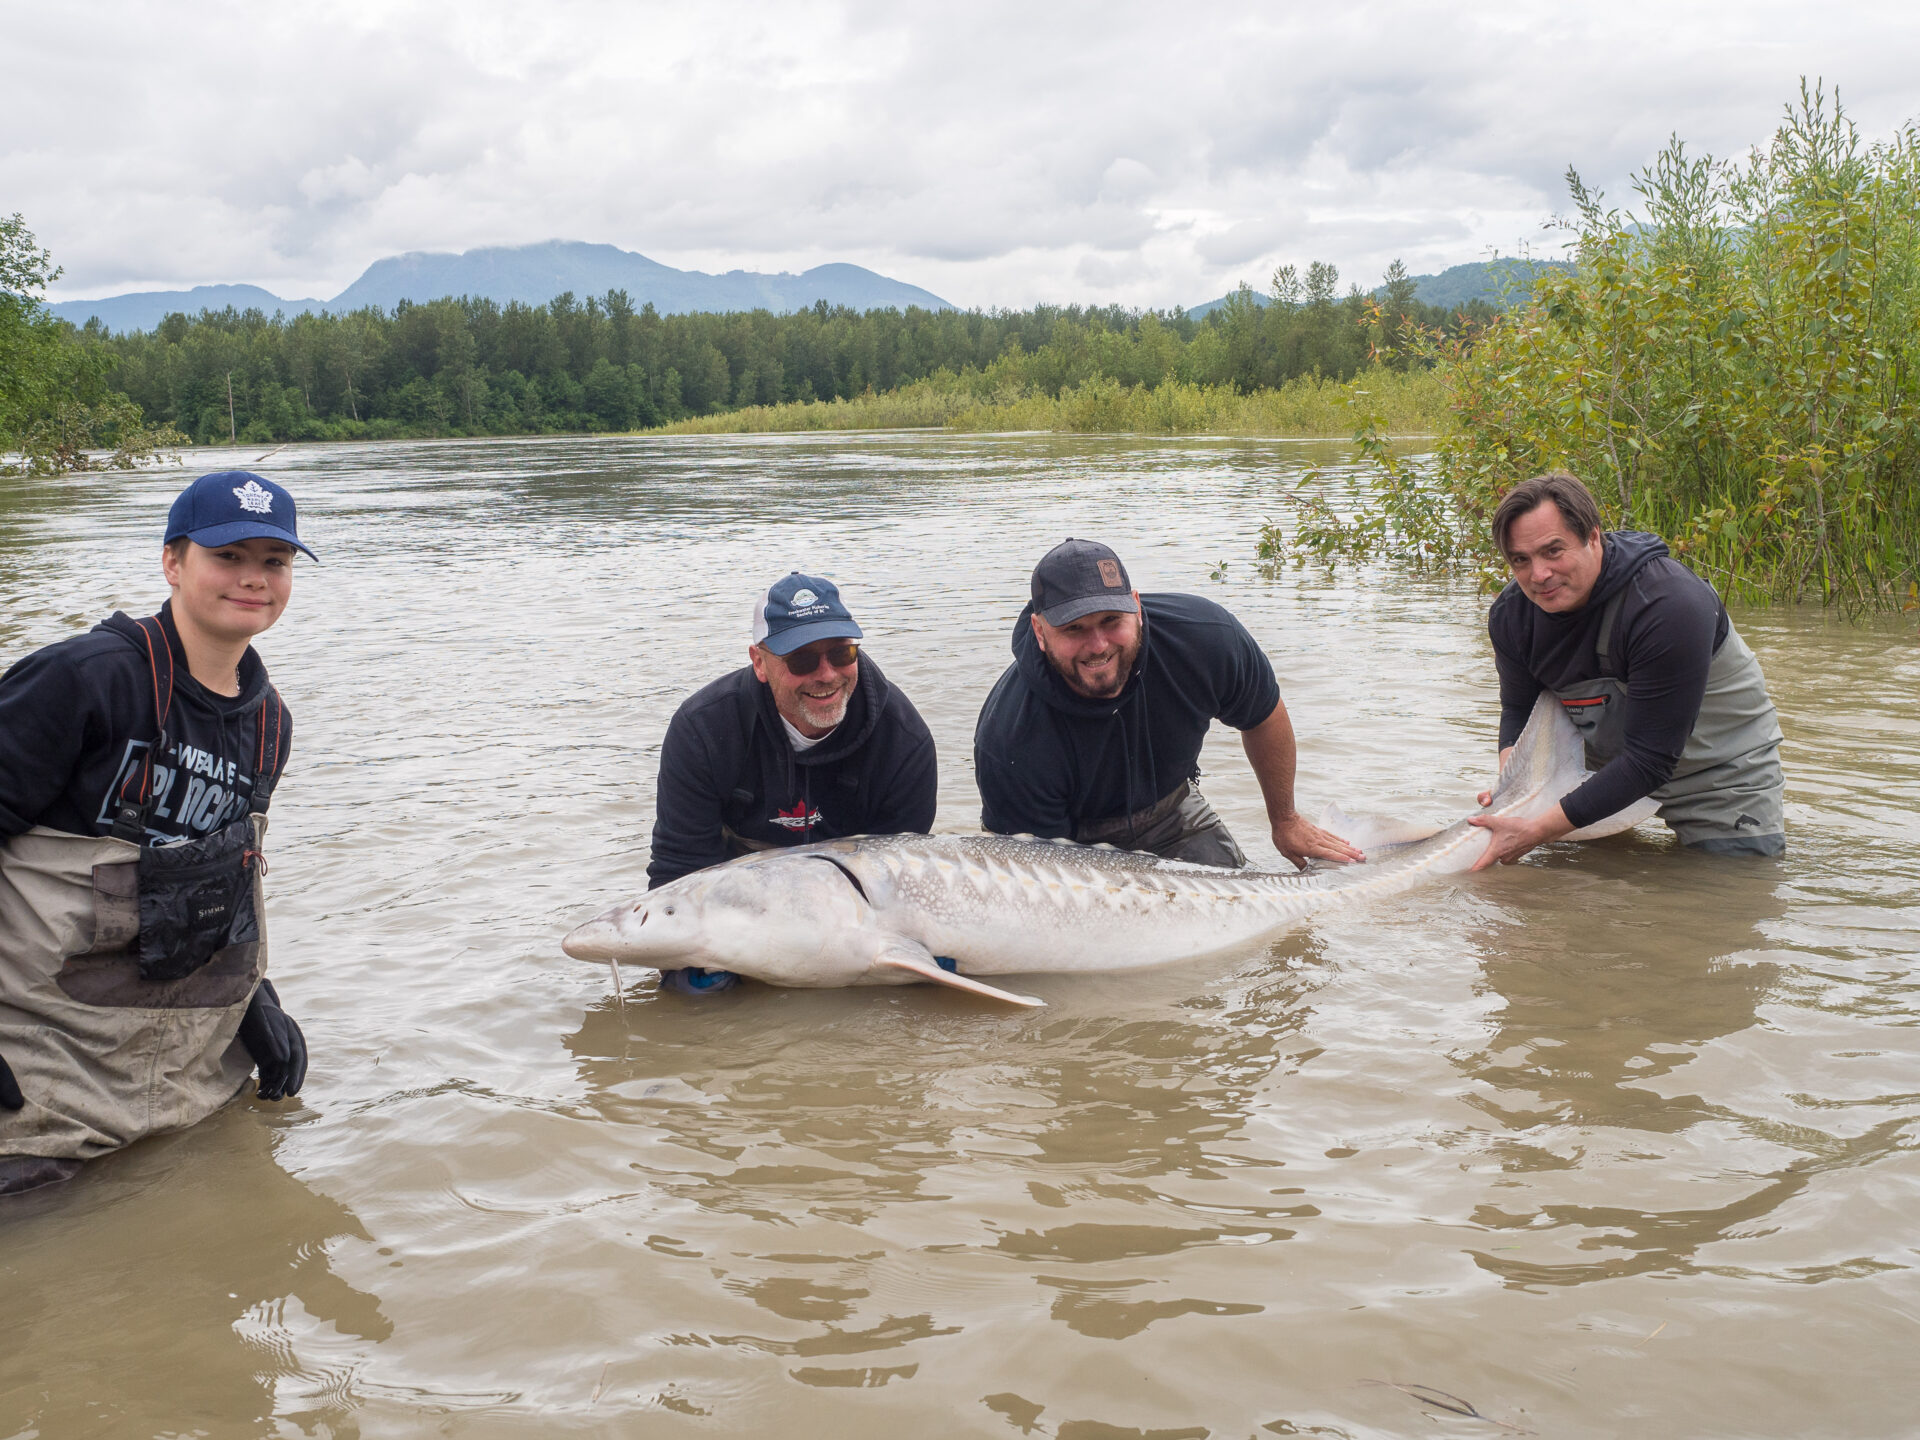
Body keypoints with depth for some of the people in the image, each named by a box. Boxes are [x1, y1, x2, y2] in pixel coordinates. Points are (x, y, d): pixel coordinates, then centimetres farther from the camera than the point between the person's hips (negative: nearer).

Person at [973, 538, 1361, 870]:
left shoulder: (1205, 638, -28)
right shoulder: (1009, 745, -38)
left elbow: (1263, 715, -4)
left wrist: (1285, 821, 8)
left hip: (1167, 812, 3)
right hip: (1069, 836, -3)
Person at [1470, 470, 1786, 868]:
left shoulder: (1670, 605, -36)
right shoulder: (1511, 612, -16)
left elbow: (1650, 759, -35)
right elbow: (1519, 709, 1)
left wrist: (1537, 832, -38)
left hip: (1721, 770, -5)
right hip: (1608, 769, 5)